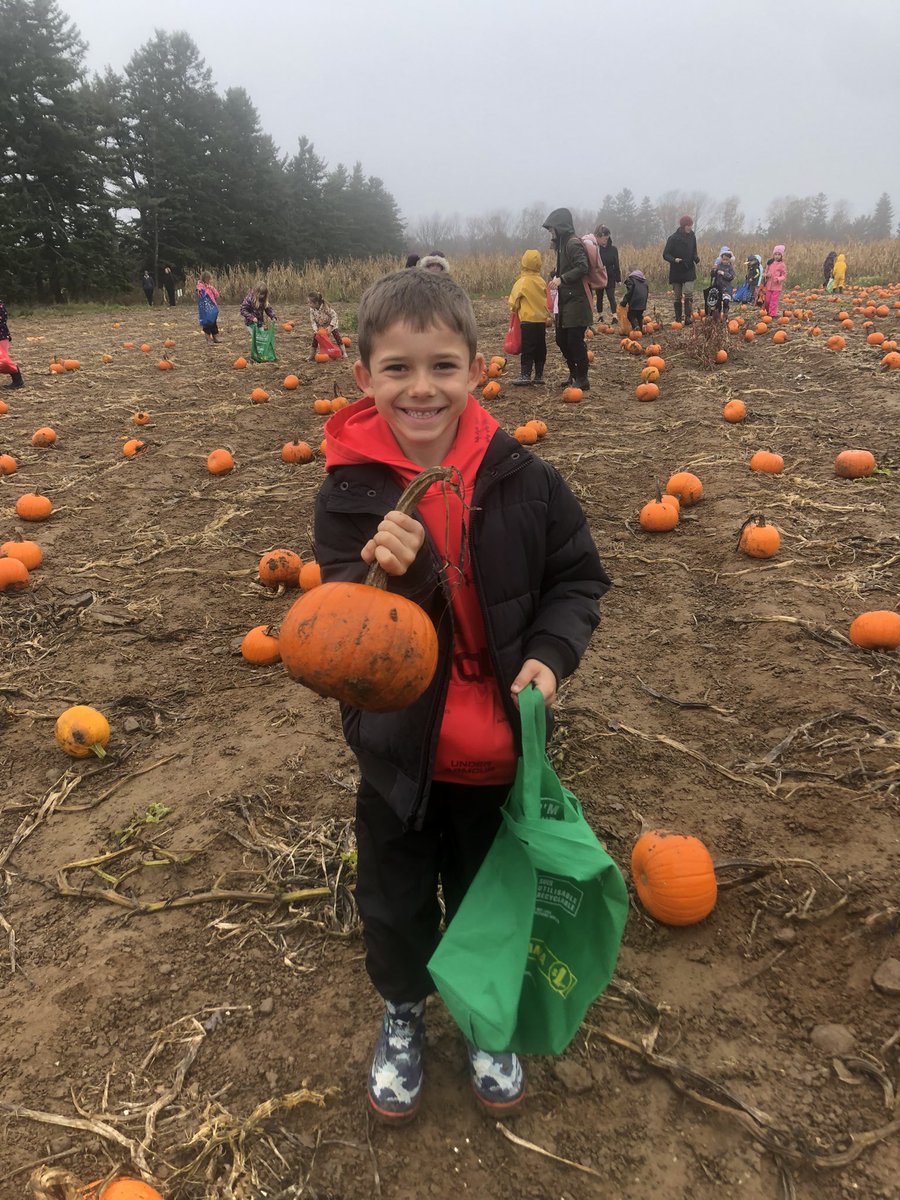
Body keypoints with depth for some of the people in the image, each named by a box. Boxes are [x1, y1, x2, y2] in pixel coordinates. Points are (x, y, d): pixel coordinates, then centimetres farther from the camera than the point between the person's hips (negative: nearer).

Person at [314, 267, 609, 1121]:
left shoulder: (521, 479, -11)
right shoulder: (350, 492, -14)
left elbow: (577, 577, 0)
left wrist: (550, 652, -17)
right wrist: (401, 572, -37)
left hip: (500, 750, 1)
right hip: (399, 750, 0)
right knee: (394, 899, 21)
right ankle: (402, 1010, 53)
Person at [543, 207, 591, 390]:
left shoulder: (573, 243, -12)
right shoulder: (563, 243, 16)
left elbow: (583, 267, -23)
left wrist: (562, 278, -26)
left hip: (576, 301, -10)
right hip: (566, 301, 10)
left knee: (575, 341, -6)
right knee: (561, 339, 14)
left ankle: (582, 380, 4)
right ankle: (574, 375, 27)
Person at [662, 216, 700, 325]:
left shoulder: (692, 236, 4)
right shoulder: (673, 238, -7)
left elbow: (694, 252, 15)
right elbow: (665, 254, -6)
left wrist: (696, 258, -8)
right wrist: (674, 260, -25)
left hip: (689, 271, 2)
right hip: (676, 272, -2)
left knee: (688, 294, -13)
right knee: (677, 297, 4)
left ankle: (688, 317, -11)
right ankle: (678, 319, 13)